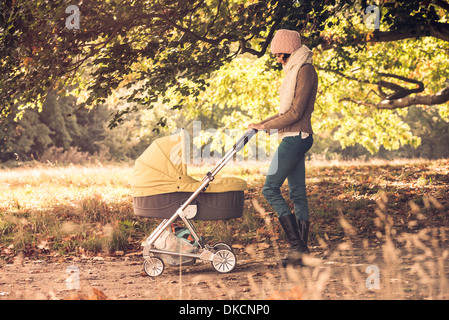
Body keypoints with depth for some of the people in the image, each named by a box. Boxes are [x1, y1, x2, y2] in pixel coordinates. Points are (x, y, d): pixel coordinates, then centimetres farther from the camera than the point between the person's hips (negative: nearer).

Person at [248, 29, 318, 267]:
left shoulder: (305, 70, -11)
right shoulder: (295, 71, 19)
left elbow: (296, 112, -16)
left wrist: (266, 126, -9)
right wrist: (262, 123, 16)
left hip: (296, 137, -10)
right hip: (294, 138, 10)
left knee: (271, 188, -11)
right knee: (297, 193, 8)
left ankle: (297, 245, -12)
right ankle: (301, 250, 10)